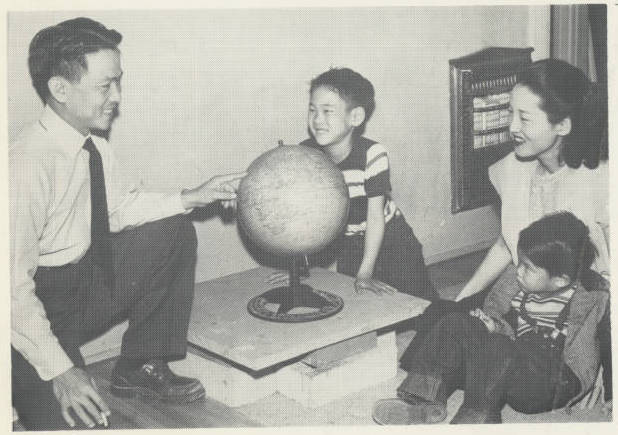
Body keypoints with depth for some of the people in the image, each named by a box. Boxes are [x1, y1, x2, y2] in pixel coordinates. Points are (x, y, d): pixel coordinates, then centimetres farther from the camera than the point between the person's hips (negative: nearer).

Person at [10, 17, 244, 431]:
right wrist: (59, 369, -27)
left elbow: (121, 209, 14)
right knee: (79, 420, -26)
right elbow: (13, 286, -26)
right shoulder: (28, 163, -27)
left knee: (174, 232, 4)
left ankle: (141, 368, 12)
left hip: (87, 278, 8)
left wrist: (191, 197, 2)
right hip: (37, 303, -8)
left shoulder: (95, 148, -4)